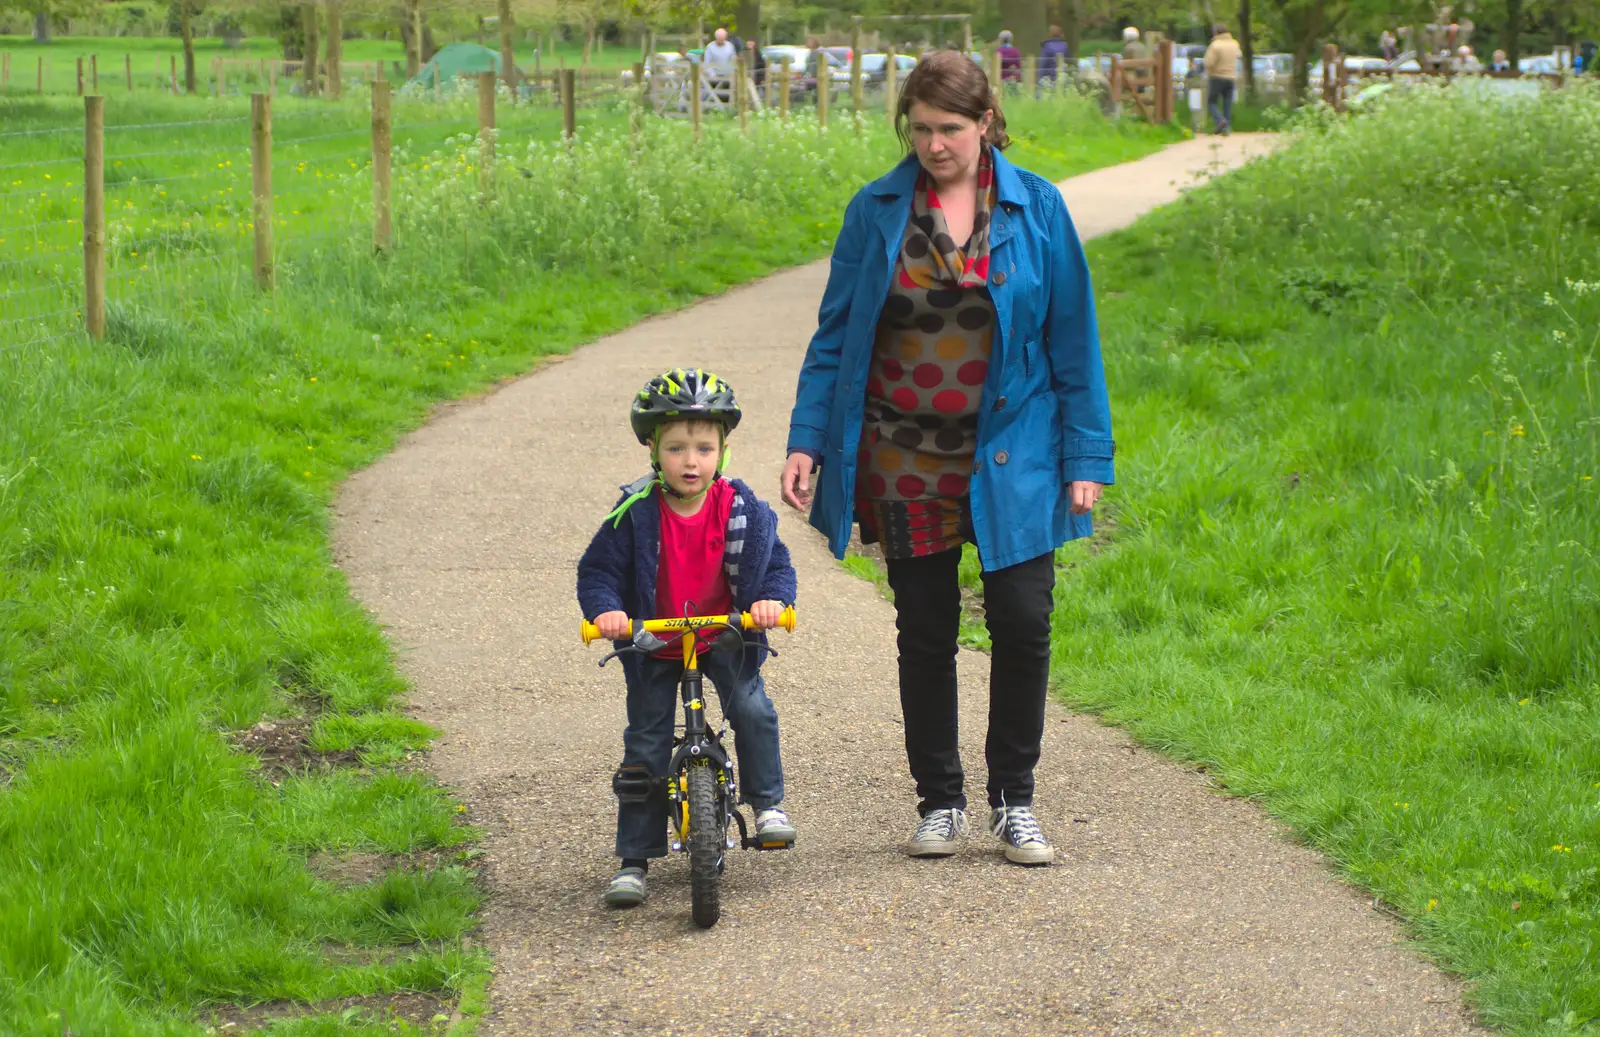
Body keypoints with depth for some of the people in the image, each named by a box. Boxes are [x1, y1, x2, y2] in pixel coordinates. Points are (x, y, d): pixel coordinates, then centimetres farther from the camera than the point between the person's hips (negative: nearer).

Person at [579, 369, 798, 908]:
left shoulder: (743, 511, -11)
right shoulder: (635, 514, -15)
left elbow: (777, 565, -4)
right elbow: (596, 571, -9)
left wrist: (772, 599, -25)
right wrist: (605, 610, -29)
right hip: (652, 645, 0)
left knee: (751, 707, -22)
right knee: (645, 745, 0)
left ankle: (767, 802, 3)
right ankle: (634, 858, 8)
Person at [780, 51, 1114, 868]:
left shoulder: (1036, 209, 0)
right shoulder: (876, 211, 2)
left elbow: (1073, 339, 2)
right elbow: (835, 334, 7)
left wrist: (1086, 457, -2)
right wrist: (806, 439, -1)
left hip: (1010, 458, -1)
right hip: (904, 460, 1)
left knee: (1023, 623, -5)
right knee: (925, 635, 6)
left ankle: (1013, 801, 12)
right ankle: (939, 803, 19)